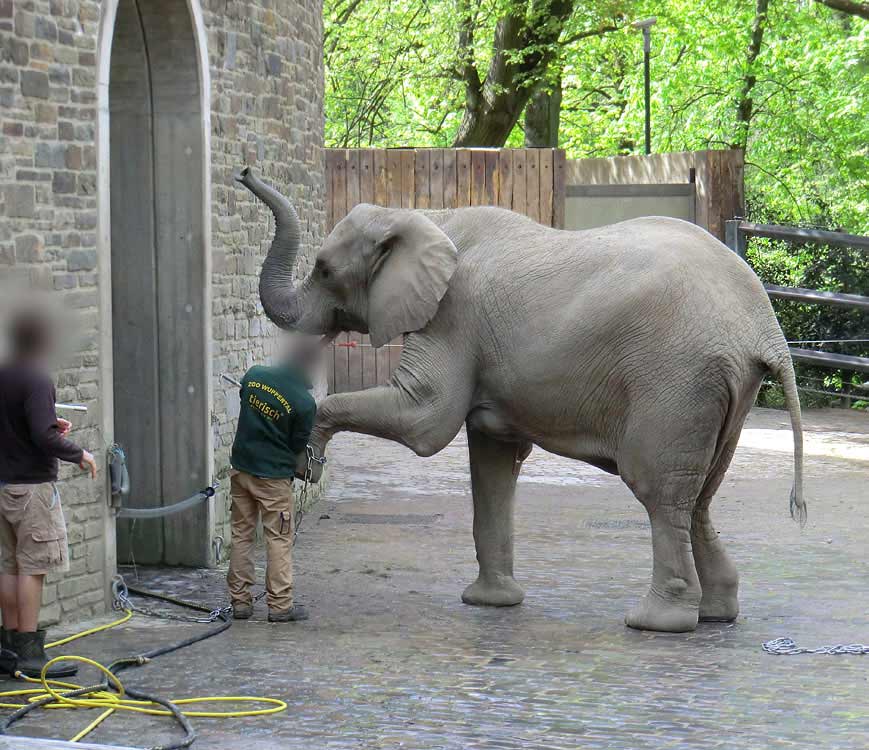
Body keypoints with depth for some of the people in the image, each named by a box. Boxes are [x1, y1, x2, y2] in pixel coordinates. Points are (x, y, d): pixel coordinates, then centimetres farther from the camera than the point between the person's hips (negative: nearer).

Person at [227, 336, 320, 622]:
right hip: (274, 476, -5)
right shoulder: (304, 403, -18)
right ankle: (280, 605, 6)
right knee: (279, 540, 5)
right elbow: (299, 445, -6)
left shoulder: (254, 375, -5)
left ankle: (240, 601, 17)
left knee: (241, 535, 13)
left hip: (240, 468, 5)